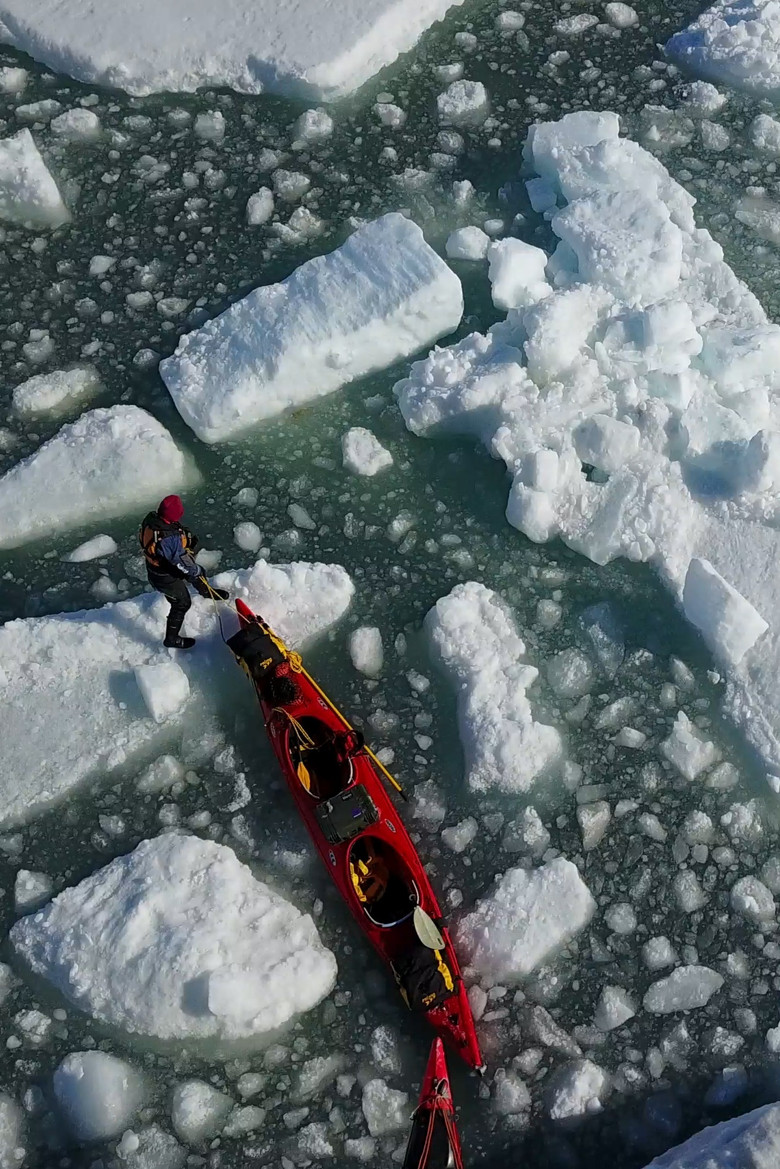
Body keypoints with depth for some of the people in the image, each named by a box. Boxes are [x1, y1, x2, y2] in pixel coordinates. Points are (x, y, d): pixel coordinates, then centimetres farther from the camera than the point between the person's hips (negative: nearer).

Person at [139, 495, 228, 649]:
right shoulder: (171, 539, -44)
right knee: (182, 604, 17)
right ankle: (172, 638, 37)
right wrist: (196, 571, -8)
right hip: (166, 578, -8)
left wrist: (188, 538, -8)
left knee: (197, 572, 30)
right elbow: (183, 563, -29)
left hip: (154, 565, 8)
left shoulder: (151, 518, -21)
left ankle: (206, 591, 63)